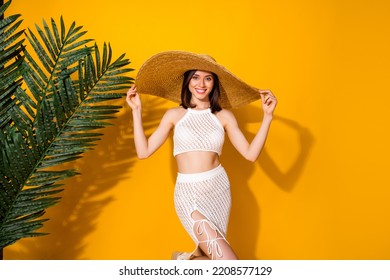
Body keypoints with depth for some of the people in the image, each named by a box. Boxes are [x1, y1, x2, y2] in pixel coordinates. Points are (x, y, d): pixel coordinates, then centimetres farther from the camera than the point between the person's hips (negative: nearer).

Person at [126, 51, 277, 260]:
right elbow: (143, 151, -2)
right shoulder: (174, 115, 3)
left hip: (219, 188, 3)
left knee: (207, 255, 6)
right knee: (227, 261, -12)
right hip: (189, 193, -3)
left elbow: (250, 154, -4)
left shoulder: (224, 116, 4)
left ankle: (183, 260, 38)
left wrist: (267, 115, -9)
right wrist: (137, 111, -1)